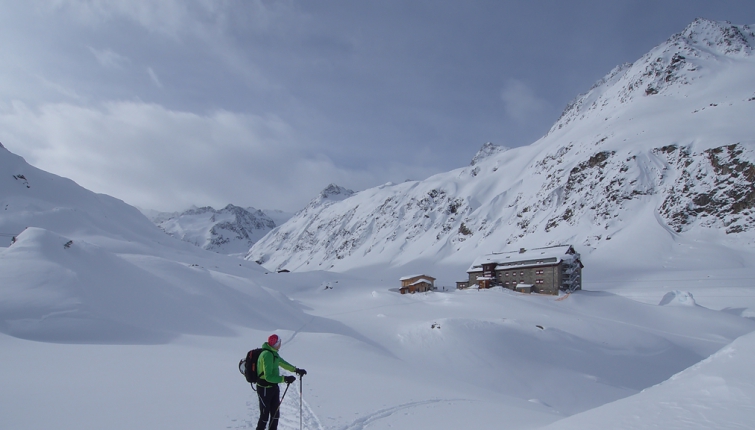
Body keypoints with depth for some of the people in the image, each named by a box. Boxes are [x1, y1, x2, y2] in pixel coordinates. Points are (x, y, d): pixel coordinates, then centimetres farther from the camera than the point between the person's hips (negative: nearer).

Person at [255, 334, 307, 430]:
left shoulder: (273, 353, 6)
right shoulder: (267, 355, -25)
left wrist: (296, 370, 18)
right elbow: (268, 377, -30)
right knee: (265, 416, 0)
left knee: (275, 414, 15)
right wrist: (284, 379, -29)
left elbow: (283, 363, 22)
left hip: (274, 387, 9)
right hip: (265, 389, -9)